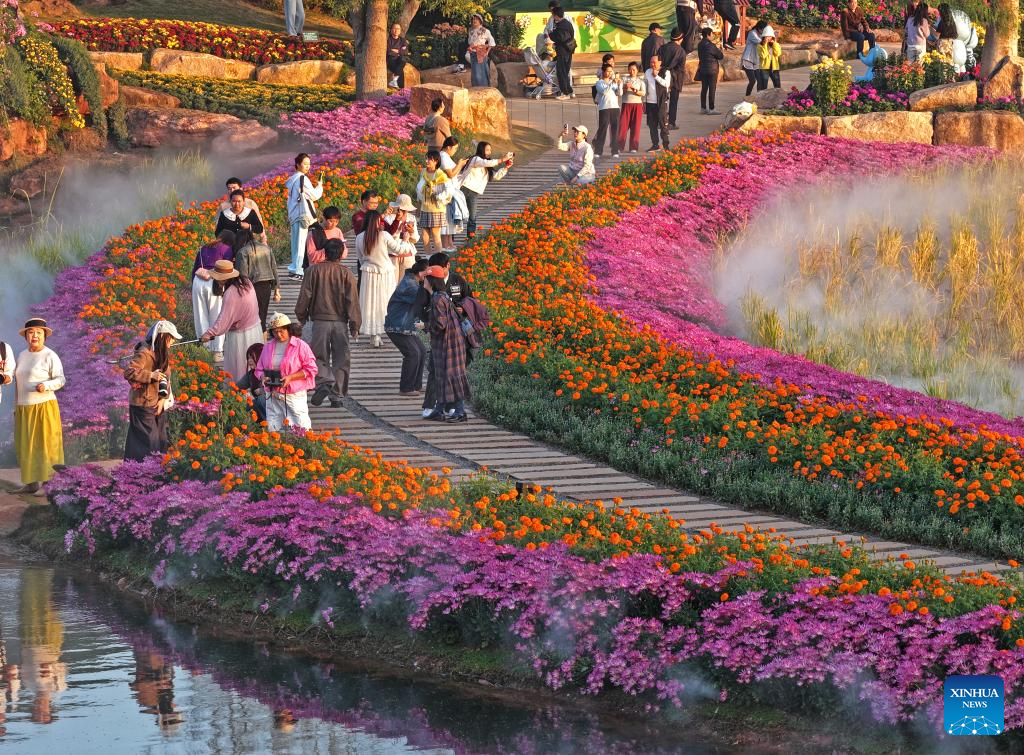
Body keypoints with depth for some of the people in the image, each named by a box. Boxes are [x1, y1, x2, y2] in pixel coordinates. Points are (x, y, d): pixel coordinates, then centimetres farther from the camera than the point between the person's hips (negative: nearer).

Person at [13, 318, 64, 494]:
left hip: (43, 407, -7)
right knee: (26, 446, 5)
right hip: (24, 408, 7)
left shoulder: (50, 356, -5)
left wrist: (46, 385, -28)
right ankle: (31, 483, 8)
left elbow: (60, 380, -9)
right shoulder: (22, 356, 15)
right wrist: (16, 407, 17)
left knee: (47, 445, -7)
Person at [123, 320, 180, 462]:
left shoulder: (162, 353, 9)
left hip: (157, 405, 9)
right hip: (143, 406, -9)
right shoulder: (144, 353, -19)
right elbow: (129, 373, -28)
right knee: (148, 444, -7)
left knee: (161, 441, 12)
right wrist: (151, 376, -27)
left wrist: (163, 399, -1)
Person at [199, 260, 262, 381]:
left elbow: (223, 321, -26)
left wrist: (209, 333, -16)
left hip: (240, 335, -9)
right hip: (255, 329, 9)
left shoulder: (231, 294, -28)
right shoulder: (245, 283, -3)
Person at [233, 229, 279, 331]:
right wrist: (276, 289, 18)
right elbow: (274, 269, 14)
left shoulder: (242, 252, -5)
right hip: (267, 286, 6)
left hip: (254, 286, -6)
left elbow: (243, 274, -10)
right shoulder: (266, 248, 12)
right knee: (262, 318, 13)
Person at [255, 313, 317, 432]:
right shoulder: (268, 346, 11)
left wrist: (290, 377, -16)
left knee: (301, 429, -8)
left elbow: (311, 369, -6)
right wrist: (263, 377, -6)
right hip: (273, 395, 4)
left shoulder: (300, 345, -3)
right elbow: (259, 369, 17)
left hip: (294, 394, -4)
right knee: (272, 430, 2)